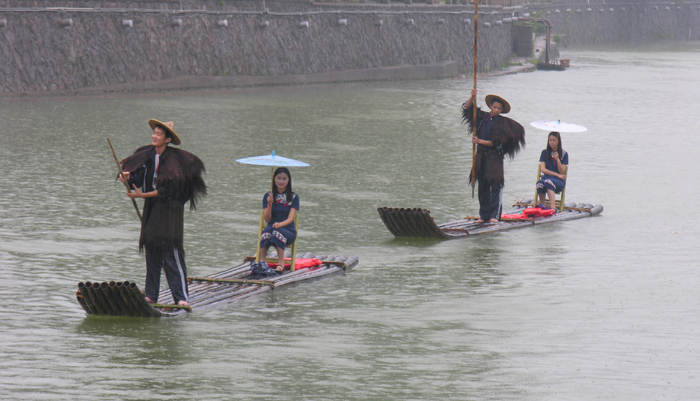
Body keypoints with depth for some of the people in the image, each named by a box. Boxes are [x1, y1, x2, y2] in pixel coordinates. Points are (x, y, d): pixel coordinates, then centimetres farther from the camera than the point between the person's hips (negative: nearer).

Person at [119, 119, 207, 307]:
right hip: (151, 208, 6)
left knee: (171, 252, -11)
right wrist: (128, 177, -17)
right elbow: (137, 178, 5)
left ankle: (181, 297, -11)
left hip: (169, 209, -6)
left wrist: (142, 195, -18)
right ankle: (151, 295, 13)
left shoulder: (174, 159, -14)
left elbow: (166, 190, -17)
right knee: (151, 250, 7)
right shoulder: (147, 155, 4)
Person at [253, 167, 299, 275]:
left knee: (278, 232, -36)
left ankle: (281, 264, -40)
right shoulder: (268, 196, 8)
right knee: (267, 231, -35)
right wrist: (269, 204, -16)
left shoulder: (294, 197, 4)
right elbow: (267, 219, 1)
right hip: (272, 226, 1)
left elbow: (290, 218, -8)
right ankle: (262, 262, -42)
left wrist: (280, 224, -29)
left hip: (288, 231, -1)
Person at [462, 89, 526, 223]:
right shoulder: (483, 117, 9)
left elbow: (496, 143, -10)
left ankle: (494, 215, -11)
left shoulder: (502, 123, -4)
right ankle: (483, 215, 10)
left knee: (495, 187, -9)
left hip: (495, 158, -5)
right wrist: (473, 97, 0)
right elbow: (467, 108, 16)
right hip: (482, 157, 5)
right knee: (483, 188, 6)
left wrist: (480, 141, -13)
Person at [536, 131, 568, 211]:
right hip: (547, 177, 2)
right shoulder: (545, 153, 11)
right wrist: (557, 174, -9)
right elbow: (543, 169, 1)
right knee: (540, 183, -36)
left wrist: (557, 160, -17)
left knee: (548, 182, -39)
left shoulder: (564, 154, 6)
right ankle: (542, 206, -38)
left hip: (559, 181, -2)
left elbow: (562, 172, -1)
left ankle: (553, 207, -53)